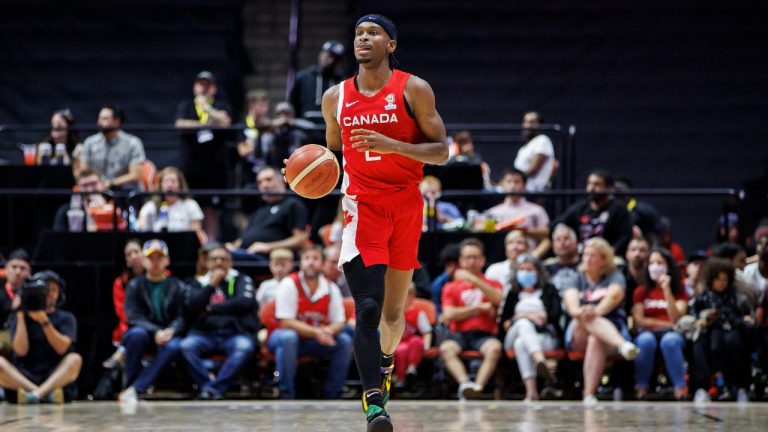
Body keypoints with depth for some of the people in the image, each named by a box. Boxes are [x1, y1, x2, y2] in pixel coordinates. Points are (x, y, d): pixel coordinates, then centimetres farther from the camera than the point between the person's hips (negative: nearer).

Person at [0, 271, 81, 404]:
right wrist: (20, 315, -3)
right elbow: (21, 350, -4)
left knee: (75, 359, -29)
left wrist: (44, 321, -16)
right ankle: (45, 393, -43)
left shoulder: (66, 318, 11)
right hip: (24, 377, 0)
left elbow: (62, 348, -7)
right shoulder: (20, 317, 12)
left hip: (56, 378, 0)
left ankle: (38, 393, -48)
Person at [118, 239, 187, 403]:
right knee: (138, 333, -36)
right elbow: (133, 316, -6)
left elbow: (182, 317, -1)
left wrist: (170, 331, -24)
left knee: (175, 346, -35)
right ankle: (129, 385, -31)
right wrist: (156, 332, -22)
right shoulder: (135, 286, 7)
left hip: (169, 336, 0)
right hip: (144, 331, 0)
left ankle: (134, 390, -40)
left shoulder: (178, 287, 8)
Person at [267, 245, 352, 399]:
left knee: (345, 341, -16)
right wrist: (316, 332, -31)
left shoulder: (331, 288, -2)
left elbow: (339, 323, -1)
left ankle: (332, 395, -9)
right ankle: (286, 394, -29)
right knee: (288, 337, -37)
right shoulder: (290, 284, -14)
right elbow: (286, 322, -19)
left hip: (315, 342, 4)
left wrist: (329, 330, -27)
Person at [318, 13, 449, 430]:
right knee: (367, 308, -18)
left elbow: (440, 150, -6)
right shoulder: (335, 97, 4)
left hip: (406, 207, 1)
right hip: (361, 207, 0)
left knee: (393, 310, 12)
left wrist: (390, 145, -21)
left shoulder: (414, 90, -3)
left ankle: (384, 363, 45)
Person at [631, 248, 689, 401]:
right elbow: (639, 320, 3)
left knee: (670, 340, -38)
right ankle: (641, 388, -31)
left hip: (672, 334, -1)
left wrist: (667, 290, -11)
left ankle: (681, 388, -39)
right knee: (646, 340, -37)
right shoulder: (641, 291, 15)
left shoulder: (679, 291, 13)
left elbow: (676, 318, -6)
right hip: (648, 332, 1)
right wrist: (667, 324, -2)